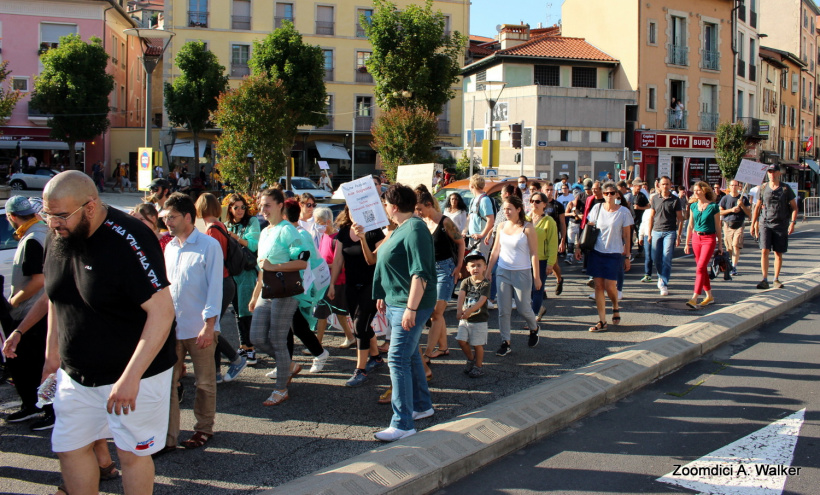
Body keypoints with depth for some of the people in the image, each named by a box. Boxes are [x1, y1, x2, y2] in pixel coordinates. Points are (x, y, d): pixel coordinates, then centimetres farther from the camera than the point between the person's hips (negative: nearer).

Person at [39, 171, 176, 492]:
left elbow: (162, 311, -26)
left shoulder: (128, 241, -23)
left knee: (132, 453, 6)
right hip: (75, 374, 7)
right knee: (69, 448, 12)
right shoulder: (57, 237, -1)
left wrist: (130, 377, -28)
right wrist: (52, 352, 14)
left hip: (135, 372, -7)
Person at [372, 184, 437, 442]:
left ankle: (403, 423, -8)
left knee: (399, 360, -11)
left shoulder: (415, 230, -19)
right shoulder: (402, 228, 14)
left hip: (410, 305, -11)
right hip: (396, 303, 11)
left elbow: (420, 274, -26)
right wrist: (384, 297, 23)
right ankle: (422, 405, 34)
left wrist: (411, 309, -28)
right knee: (410, 355, 19)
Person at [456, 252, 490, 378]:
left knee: (477, 344, 1)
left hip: (479, 319, -4)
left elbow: (481, 301, -20)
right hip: (464, 319, 4)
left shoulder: (485, 284, -8)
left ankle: (478, 366, 19)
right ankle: (471, 359, 25)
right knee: (461, 340, 1)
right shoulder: (466, 282, 2)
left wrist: (469, 311, -35)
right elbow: (461, 296, -13)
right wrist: (459, 310, -31)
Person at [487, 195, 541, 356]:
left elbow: (534, 254, -8)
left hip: (522, 273, -4)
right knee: (503, 310, 2)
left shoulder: (527, 228, -9)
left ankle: (534, 329, 36)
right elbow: (495, 251, 11)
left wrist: (536, 277, -10)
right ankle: (505, 343, 10)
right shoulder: (501, 226, 5)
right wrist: (488, 271, 9)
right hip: (503, 272, 4)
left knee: (523, 308, 6)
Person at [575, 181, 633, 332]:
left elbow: (626, 236, 0)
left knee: (610, 286, -5)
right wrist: (579, 247, 2)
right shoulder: (597, 208, 1)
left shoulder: (623, 212, -5)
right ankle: (602, 321, 7)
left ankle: (616, 307, 29)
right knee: (598, 286, 1)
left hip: (614, 253, -2)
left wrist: (626, 256, 1)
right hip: (596, 252, 2)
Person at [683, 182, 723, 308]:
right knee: (703, 268, 10)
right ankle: (709, 296, 22)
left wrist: (720, 244, 2)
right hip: (696, 238, 5)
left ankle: (694, 299, -18)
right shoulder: (693, 206, 7)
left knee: (701, 267, -14)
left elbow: (717, 226, -1)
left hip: (709, 239, -5)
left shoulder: (713, 206, -6)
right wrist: (687, 243, 12)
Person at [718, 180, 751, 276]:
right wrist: (731, 210, -11)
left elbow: (749, 214, 5)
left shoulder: (743, 199, 7)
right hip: (727, 225, 1)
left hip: (739, 225, -1)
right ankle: (728, 265, 21)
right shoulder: (725, 198, 7)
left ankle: (734, 267, -14)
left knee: (736, 245, -14)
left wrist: (742, 206, -9)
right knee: (729, 248, 4)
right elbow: (720, 212, 2)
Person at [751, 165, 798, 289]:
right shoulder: (763, 188, 6)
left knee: (778, 253, 5)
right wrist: (753, 224, 9)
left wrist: (792, 223, -7)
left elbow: (794, 207, 5)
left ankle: (776, 279, 16)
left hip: (781, 225, 0)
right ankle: (765, 280, -9)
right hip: (766, 224, 0)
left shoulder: (785, 188, 2)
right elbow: (757, 207, 12)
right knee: (764, 251, -10)